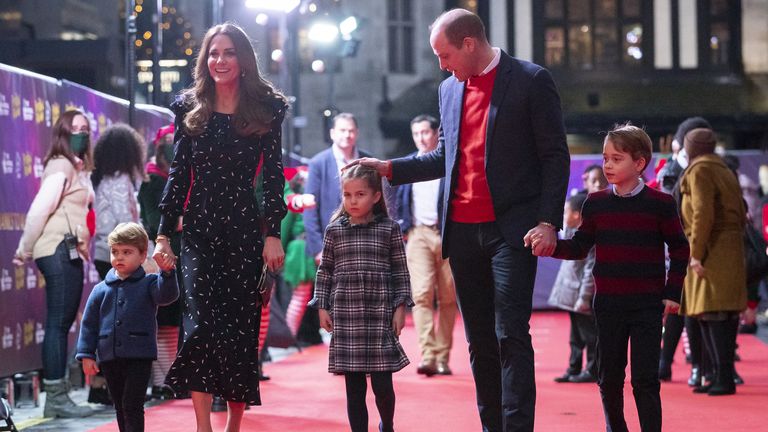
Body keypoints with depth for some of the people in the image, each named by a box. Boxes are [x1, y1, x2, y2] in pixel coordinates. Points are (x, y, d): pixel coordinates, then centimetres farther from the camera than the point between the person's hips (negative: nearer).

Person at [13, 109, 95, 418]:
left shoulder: (77, 168, 20)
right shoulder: (61, 166, -9)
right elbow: (39, 210, -16)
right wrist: (24, 251, -9)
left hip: (70, 254, 9)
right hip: (60, 251, -9)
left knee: (62, 323, 10)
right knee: (58, 323, -9)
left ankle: (56, 397, 13)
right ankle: (56, 398, -9)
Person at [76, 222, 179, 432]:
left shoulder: (148, 284, 0)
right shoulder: (101, 290, 6)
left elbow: (167, 295, -19)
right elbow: (89, 324, 8)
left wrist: (167, 273, -36)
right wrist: (86, 354, 2)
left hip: (139, 357, -4)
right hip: (109, 358, 4)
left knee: (132, 405, -9)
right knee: (120, 407, 13)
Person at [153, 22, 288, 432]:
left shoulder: (265, 109, 4)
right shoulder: (190, 109, 8)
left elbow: (273, 175, 1)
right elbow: (178, 174, 7)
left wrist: (273, 234, -6)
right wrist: (163, 233, 2)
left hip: (244, 229, 0)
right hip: (198, 230, 1)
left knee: (241, 325, 3)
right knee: (201, 324, -11)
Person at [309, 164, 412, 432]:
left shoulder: (389, 229, 4)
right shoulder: (334, 231, 7)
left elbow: (400, 270, 5)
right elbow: (325, 271, 12)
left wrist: (401, 306, 0)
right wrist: (322, 307, 6)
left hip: (380, 314, -1)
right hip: (345, 316, 1)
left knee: (382, 384, -1)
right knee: (354, 387, 3)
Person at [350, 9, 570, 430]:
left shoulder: (531, 80, -4)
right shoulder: (449, 89, 14)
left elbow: (555, 157, -5)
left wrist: (548, 222, -12)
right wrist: (388, 168, 12)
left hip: (510, 229, -6)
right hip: (462, 232, 6)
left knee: (510, 335, -11)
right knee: (479, 340, 8)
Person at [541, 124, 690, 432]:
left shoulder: (660, 204, -3)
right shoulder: (595, 204, 5)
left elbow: (679, 249, 4)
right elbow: (580, 247, 7)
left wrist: (672, 292, -1)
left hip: (647, 305, -3)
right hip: (608, 304, 3)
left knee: (645, 378, -5)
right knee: (609, 377, 10)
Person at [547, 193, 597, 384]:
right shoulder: (573, 233, 12)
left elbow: (590, 270, -20)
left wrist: (584, 297, -21)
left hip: (582, 296, -10)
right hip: (572, 296, 10)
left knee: (589, 334, -1)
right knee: (576, 336, 14)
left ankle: (593, 370, 6)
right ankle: (573, 370, 20)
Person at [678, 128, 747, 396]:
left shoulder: (699, 171, -7)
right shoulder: (724, 171, 21)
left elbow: (703, 213, -18)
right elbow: (741, 214, 22)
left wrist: (696, 253, -18)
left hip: (712, 253, -9)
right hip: (730, 251, 9)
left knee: (714, 314, -10)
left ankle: (725, 378, -13)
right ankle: (722, 375, 11)